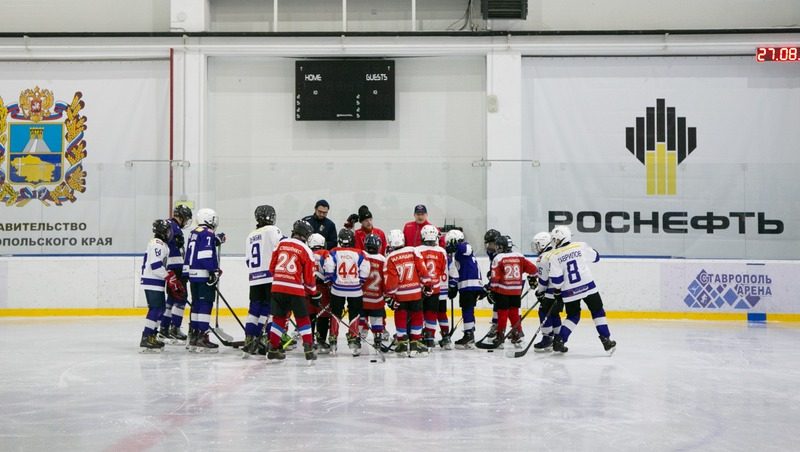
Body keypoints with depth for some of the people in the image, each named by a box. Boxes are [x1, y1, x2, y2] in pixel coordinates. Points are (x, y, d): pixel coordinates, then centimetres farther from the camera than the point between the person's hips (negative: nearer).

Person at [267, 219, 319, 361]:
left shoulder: (281, 244, 8)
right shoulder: (306, 251, -2)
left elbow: (272, 267, 13)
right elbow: (308, 277, 0)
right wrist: (315, 294, 14)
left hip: (277, 286, 4)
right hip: (295, 289, -3)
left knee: (279, 318, 14)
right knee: (303, 319, 7)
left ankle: (273, 348, 14)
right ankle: (308, 349, 1)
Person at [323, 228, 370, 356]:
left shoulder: (334, 253, -3)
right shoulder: (359, 254, -1)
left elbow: (328, 270, -10)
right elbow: (364, 273, -3)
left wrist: (330, 281, 6)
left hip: (338, 289, 0)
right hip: (355, 290, 0)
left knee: (335, 314, 12)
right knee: (354, 315, 8)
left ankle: (333, 341, 14)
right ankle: (354, 340, 5)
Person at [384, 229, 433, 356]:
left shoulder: (390, 258, -5)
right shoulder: (413, 251, -3)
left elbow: (389, 280, -6)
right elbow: (422, 268, -3)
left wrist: (389, 296, 0)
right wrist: (427, 284, 7)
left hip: (400, 294, 0)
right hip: (416, 292, 0)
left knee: (400, 318, 11)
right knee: (416, 317, 9)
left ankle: (402, 343, 11)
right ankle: (415, 343, 7)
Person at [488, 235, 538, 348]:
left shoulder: (498, 258, -8)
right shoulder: (519, 257, 5)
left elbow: (495, 277, -11)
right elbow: (532, 268, 7)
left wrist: (492, 290, -4)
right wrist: (532, 278, 24)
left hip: (502, 291, -4)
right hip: (516, 290, 4)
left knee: (502, 313, 2)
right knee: (514, 312, 13)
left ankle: (500, 335, 4)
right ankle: (517, 334, 14)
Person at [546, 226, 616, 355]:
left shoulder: (554, 256, -8)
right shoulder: (581, 246, -4)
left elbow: (556, 281, -9)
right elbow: (595, 257, 14)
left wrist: (556, 288, 12)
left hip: (569, 292, 1)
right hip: (588, 287, -1)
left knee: (573, 316, 20)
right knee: (598, 312, 12)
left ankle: (559, 341, 11)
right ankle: (606, 341, 5)